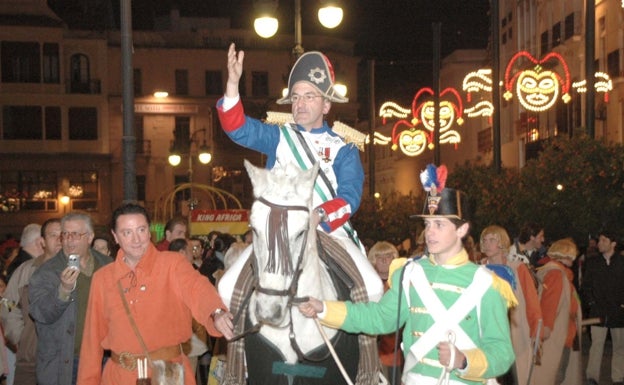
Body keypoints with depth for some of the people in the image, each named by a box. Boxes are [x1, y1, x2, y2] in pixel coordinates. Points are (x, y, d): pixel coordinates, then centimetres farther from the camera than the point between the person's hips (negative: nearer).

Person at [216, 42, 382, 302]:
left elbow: (350, 197, -5)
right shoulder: (278, 138, 14)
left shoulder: (343, 149, 8)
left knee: (372, 288, -21)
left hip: (329, 231, -1)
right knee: (229, 286, -14)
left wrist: (320, 214, -25)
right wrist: (233, 83, -15)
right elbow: (239, 129, -1)